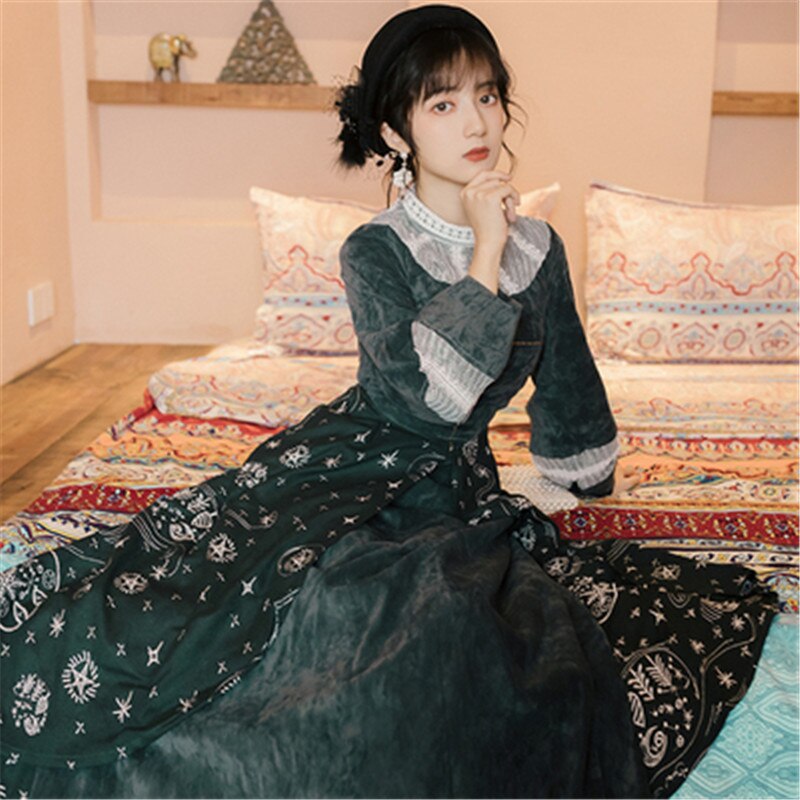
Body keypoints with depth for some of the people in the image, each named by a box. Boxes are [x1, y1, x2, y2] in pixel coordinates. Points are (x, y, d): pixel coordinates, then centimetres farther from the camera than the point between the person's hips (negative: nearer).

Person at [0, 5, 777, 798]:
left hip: (459, 490, 4)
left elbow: (565, 379, 20)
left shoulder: (538, 247, 4)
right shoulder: (374, 251, -10)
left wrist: (588, 476, 31)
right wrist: (484, 258, -21)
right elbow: (430, 392, -24)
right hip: (356, 473, -3)